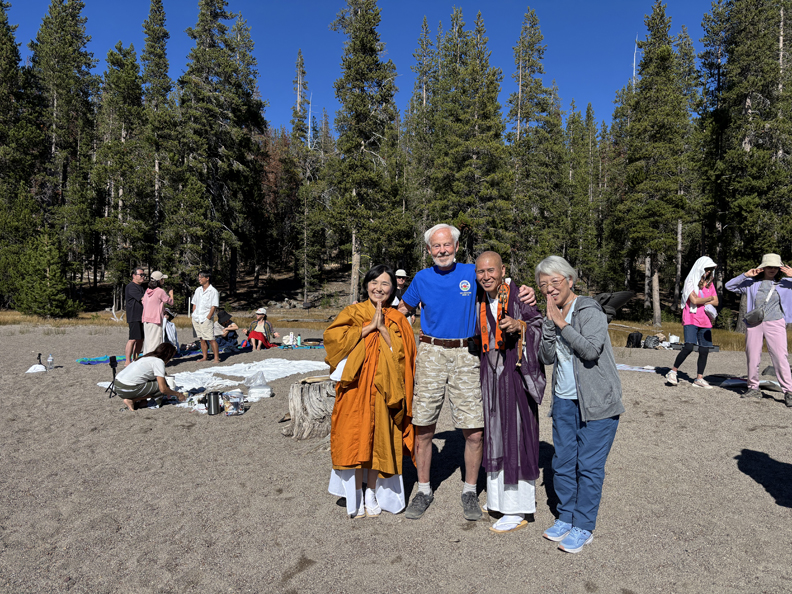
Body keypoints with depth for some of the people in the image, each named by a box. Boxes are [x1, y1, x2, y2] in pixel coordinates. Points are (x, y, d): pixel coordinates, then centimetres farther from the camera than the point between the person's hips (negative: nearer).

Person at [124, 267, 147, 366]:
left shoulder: (143, 287, 22)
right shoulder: (131, 287, -7)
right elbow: (143, 299, -15)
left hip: (142, 316, 9)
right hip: (134, 317, -9)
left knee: (140, 339, 9)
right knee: (133, 339, -12)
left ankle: (135, 360, 15)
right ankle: (127, 362, -9)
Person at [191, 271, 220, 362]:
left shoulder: (213, 291, -6)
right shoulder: (198, 290, 14)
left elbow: (214, 307, -10)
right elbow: (194, 303, 19)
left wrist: (208, 318, -14)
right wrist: (193, 316, 9)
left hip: (206, 319, -6)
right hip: (196, 319, 6)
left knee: (211, 339, -10)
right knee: (202, 339, 10)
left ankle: (216, 357, -6)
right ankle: (204, 357, 17)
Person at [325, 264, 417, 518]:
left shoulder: (397, 320, 9)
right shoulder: (352, 313, 6)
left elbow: (401, 352, -4)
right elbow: (332, 336, -11)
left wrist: (382, 327, -12)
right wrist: (369, 326, -12)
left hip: (383, 388, 1)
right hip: (355, 386, -1)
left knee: (379, 439, 6)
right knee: (355, 438, 0)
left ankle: (372, 494, 23)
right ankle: (356, 496, 17)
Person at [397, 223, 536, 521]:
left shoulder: (472, 273, 4)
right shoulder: (422, 278, 7)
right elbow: (403, 309, 22)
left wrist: (525, 293, -8)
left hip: (466, 356, -1)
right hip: (431, 354, 1)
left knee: (474, 432, -1)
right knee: (423, 429, 5)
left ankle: (469, 491, 23)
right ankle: (423, 491, 25)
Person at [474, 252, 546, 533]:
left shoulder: (519, 296, -11)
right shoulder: (481, 302, 9)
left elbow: (541, 326, -8)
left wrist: (520, 326, -24)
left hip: (515, 373, -6)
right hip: (491, 373, 7)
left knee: (515, 437, -1)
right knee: (495, 434, 14)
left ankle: (518, 511, 11)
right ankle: (499, 498, 31)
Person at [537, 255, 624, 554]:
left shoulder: (590, 310, -11)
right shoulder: (554, 315, 7)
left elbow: (592, 350, -25)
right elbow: (547, 357, -3)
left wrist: (562, 323, -21)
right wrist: (550, 324, -15)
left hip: (596, 401, -6)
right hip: (564, 400, 6)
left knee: (589, 464, 1)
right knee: (563, 462, 11)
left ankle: (583, 527, 15)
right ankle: (565, 517, 27)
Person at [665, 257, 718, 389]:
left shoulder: (710, 284, 17)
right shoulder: (690, 282, -1)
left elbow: (716, 302, 13)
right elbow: (694, 300, -12)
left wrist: (704, 302, -4)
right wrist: (709, 298, 0)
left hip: (705, 321, 6)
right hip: (691, 320, -6)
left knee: (704, 350, 2)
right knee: (689, 347, -18)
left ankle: (699, 379, 10)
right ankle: (672, 373, -7)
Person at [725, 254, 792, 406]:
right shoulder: (751, 283, 9)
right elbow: (729, 286, 8)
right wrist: (745, 275, -2)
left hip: (775, 324, -1)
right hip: (754, 324, 1)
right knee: (752, 358, 5)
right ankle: (753, 388, 17)